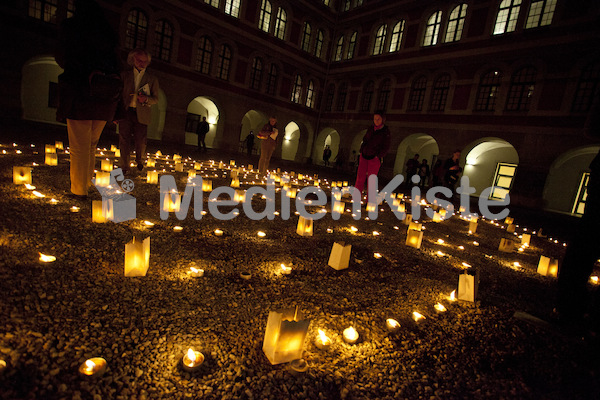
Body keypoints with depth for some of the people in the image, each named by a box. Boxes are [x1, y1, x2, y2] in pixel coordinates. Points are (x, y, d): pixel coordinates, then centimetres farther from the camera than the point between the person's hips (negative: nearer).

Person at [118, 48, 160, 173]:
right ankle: (124, 166, 8)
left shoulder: (152, 79, 12)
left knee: (140, 141, 1)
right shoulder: (124, 75, 14)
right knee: (124, 141, -2)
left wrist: (146, 99, -14)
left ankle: (140, 160, 28)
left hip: (141, 115, 0)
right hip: (125, 112, 1)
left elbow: (155, 99, 8)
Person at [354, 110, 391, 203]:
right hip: (364, 156, 4)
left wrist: (378, 156, -13)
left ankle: (370, 201, 4)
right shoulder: (371, 128, 9)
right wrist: (361, 151, 7)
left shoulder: (386, 132, -5)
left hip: (375, 158, -4)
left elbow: (386, 148, -6)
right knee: (360, 177, -1)